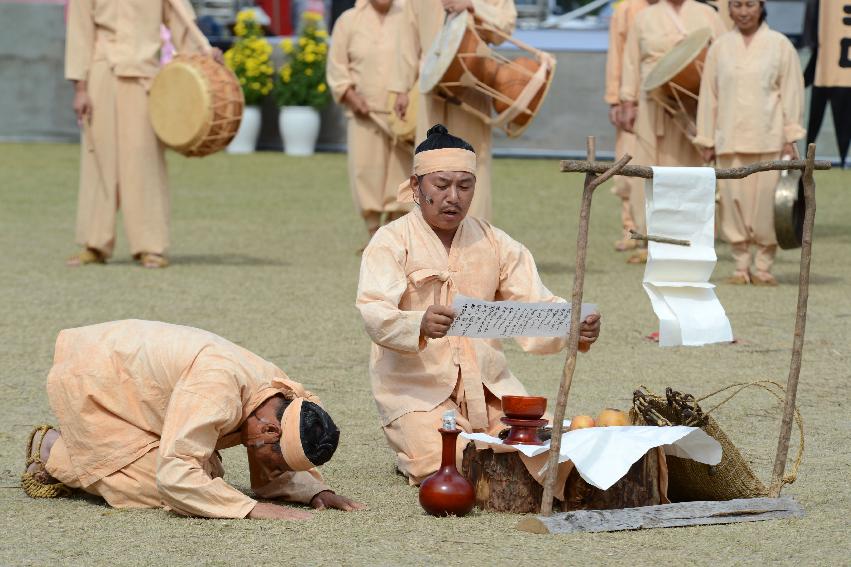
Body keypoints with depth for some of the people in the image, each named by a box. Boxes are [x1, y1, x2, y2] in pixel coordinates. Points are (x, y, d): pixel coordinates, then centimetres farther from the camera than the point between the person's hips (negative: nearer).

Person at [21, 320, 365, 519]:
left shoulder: (281, 396, -12)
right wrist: (250, 508, -42)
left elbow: (271, 477, 2)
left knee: (207, 476, 1)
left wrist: (317, 492, -17)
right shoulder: (217, 389, -39)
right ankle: (53, 450, 4)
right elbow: (174, 477, -42)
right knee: (152, 488, -18)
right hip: (90, 378, -8)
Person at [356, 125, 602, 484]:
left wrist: (574, 327, -23)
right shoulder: (391, 242, -6)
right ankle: (412, 454, 10)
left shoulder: (494, 244, 9)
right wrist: (420, 326, -44)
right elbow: (375, 315, -21)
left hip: (487, 384, 4)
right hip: (417, 389, -4)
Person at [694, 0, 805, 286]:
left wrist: (791, 137, -2)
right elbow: (709, 95, 11)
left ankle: (763, 267, 4)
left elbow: (791, 92, 3)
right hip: (730, 140, 2)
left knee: (766, 203, -4)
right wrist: (706, 140, 9)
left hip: (767, 139, -2)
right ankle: (741, 266, 8)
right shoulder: (720, 47, 9)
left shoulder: (780, 45, 3)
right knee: (734, 201, 0)